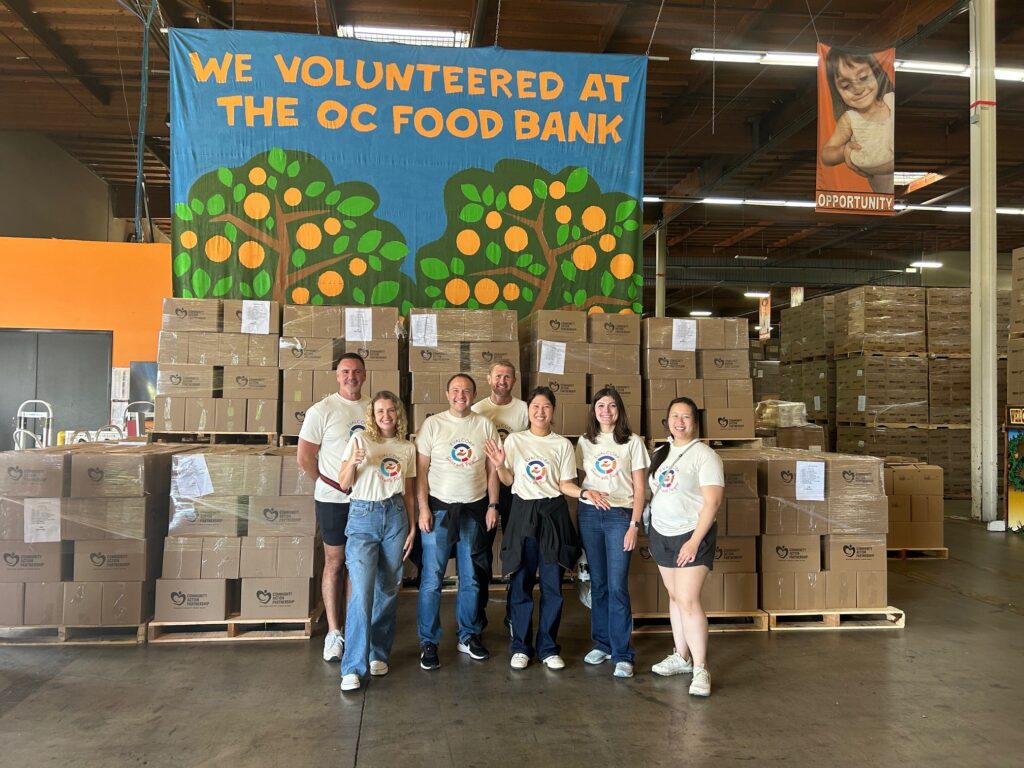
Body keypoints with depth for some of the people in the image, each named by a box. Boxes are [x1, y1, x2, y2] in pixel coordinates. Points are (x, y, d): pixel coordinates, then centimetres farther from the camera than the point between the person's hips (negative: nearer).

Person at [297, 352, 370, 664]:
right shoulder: (322, 410, -7)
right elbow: (304, 457, -6)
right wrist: (329, 482, 0)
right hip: (333, 499, -4)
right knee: (334, 562, 5)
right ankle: (334, 631, 15)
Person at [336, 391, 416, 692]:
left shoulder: (408, 448, 11)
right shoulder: (359, 440, 2)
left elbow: (408, 493, 14)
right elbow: (343, 484, 0)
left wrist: (412, 528, 7)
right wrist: (353, 463, -19)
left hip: (395, 516, 3)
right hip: (363, 516, -3)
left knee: (388, 589, 7)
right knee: (362, 591, -12)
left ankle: (378, 653, 24)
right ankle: (353, 668, -6)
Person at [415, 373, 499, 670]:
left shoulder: (485, 425, 4)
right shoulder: (433, 424, -1)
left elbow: (492, 469, 7)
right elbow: (421, 469, -3)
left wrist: (492, 505, 2)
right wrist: (423, 508, -9)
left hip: (474, 510, 3)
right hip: (439, 508, -2)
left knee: (471, 579, 12)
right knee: (432, 579, -1)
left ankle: (469, 636, 26)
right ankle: (428, 643, 11)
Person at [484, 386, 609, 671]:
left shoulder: (562, 444, 4)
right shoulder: (514, 440, 4)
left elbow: (565, 485, 3)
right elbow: (509, 480, 5)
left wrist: (584, 493, -15)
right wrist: (499, 466, -14)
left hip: (553, 514, 1)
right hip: (523, 512, 0)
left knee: (552, 585, 4)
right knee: (521, 583, 3)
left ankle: (548, 648, 17)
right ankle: (521, 647, 17)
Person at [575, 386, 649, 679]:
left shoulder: (632, 442, 3)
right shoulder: (585, 442, 10)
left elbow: (639, 488, 1)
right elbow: (577, 480, 13)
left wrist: (634, 525, -6)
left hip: (620, 515, -3)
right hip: (589, 514, 3)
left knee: (617, 586, -7)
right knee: (598, 583, 8)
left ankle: (622, 655, 1)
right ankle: (601, 643, 22)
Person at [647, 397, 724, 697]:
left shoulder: (704, 455, -10)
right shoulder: (660, 453, 10)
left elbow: (712, 501, -16)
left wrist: (695, 541, -20)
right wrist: (651, 529, 8)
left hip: (691, 536, -6)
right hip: (662, 534, 6)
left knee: (688, 600, -11)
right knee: (674, 596, 13)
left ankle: (701, 669, -2)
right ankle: (681, 656, 25)